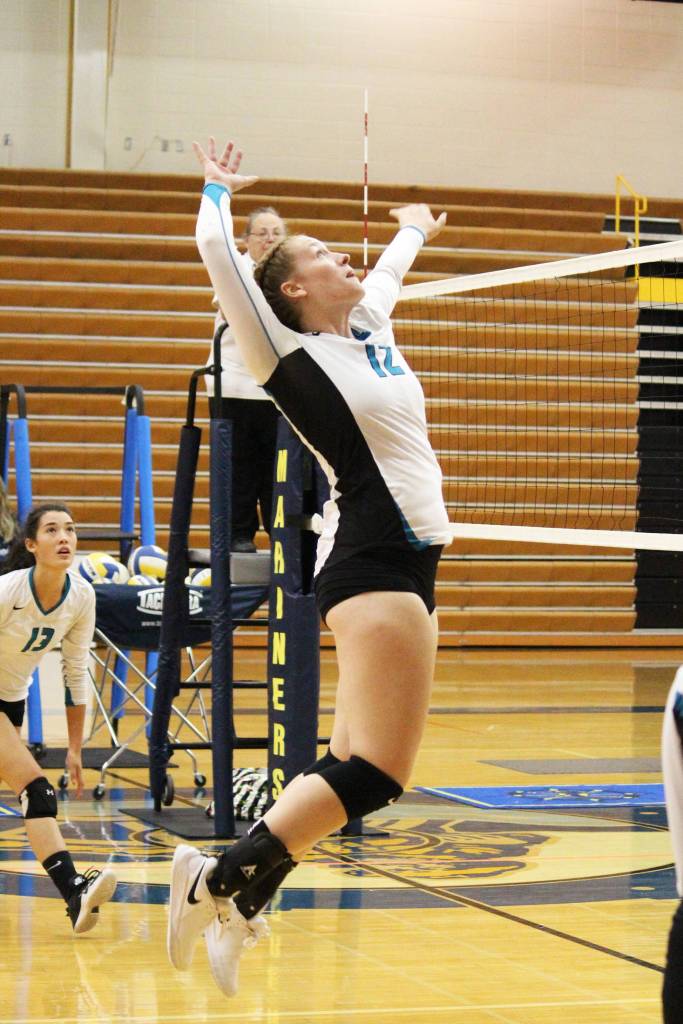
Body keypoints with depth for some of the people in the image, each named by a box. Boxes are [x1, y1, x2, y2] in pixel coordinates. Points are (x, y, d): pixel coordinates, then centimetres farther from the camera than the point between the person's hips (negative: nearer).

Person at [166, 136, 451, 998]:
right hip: (371, 563, -8)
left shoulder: (370, 328, 18)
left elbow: (390, 265, 40)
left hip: (409, 564, 8)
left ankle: (238, 905, 13)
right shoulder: (287, 353, -2)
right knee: (373, 775, -15)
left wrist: (415, 229, 58)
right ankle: (216, 880, -8)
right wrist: (218, 188, 12)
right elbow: (215, 249, -7)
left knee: (350, 773, 7)